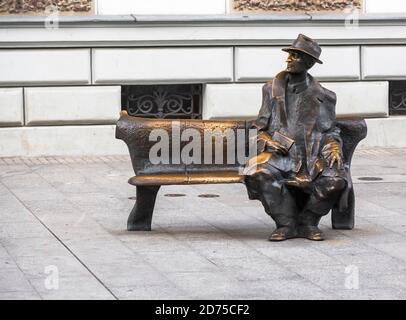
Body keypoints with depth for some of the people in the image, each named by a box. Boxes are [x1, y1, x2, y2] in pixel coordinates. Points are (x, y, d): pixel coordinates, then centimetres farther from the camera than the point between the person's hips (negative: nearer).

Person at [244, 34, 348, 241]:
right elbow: (261, 129, 13)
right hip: (280, 154, 0)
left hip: (312, 157, 0)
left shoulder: (321, 96, 11)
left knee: (335, 179, -30)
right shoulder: (273, 89, 11)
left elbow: (330, 131, 14)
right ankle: (286, 224, -16)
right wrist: (267, 141, -10)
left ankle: (307, 222, -4)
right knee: (261, 173, -35)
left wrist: (334, 148, -8)